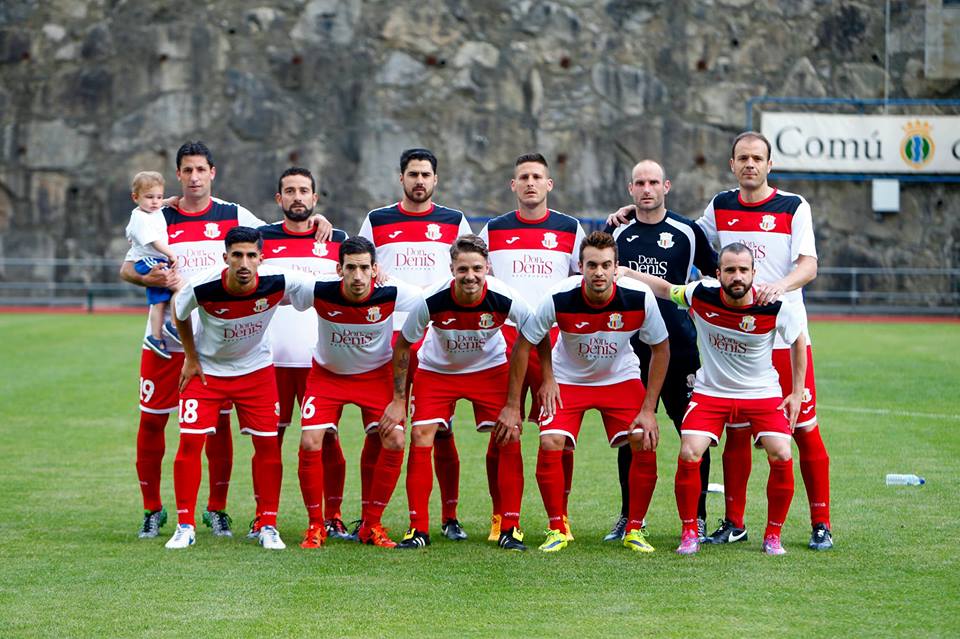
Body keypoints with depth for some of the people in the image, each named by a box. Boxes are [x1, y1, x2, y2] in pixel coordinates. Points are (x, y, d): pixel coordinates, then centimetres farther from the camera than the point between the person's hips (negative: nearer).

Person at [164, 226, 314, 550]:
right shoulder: (201, 287, -28)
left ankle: (267, 526, 10)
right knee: (190, 441, -9)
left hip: (256, 369, 1)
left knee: (268, 443, -3)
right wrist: (191, 358, -1)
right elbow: (179, 314, -5)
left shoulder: (279, 282, -26)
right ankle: (185, 526, 2)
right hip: (206, 367, -1)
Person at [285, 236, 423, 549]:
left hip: (376, 375, 0)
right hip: (327, 374, 0)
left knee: (394, 443, -15)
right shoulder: (319, 293, -26)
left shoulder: (391, 294, -27)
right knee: (310, 444, -16)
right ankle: (315, 526, 3)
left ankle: (371, 524, 2)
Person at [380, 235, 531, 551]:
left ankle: (511, 527, 1)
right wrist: (399, 399, -10)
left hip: (490, 368, 0)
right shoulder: (431, 300, -29)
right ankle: (418, 528, -2)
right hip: (436, 370, 0)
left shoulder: (504, 298, -29)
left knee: (509, 440, -11)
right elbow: (402, 345, -12)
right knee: (420, 437, -12)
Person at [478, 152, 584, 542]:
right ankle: (500, 517, 7)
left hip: (555, 338, 0)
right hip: (504, 337, 1)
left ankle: (560, 516, 7)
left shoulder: (570, 229, 9)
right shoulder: (493, 231, 11)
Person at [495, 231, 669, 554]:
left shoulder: (640, 297, -25)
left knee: (646, 445, -15)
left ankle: (633, 530, 3)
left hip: (621, 378, 1)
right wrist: (512, 406, -13)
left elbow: (660, 348, -9)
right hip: (567, 379, -1)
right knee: (550, 445, -19)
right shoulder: (559, 298, -28)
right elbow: (523, 344, -14)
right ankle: (557, 530, -1)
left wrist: (648, 410, -13)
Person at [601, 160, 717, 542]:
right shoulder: (616, 233, 8)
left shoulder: (687, 232, 3)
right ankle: (629, 514, 16)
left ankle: (697, 516, 5)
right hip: (629, 349, 2)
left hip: (680, 349, -2)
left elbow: (716, 275, 14)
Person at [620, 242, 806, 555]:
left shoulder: (776, 307, -19)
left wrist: (797, 392, 1)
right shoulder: (701, 295, -16)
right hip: (711, 391, 1)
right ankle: (689, 532, 3)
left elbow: (798, 341, 0)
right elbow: (666, 288, 5)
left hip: (762, 393, -1)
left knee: (782, 457, -17)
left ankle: (773, 535, 4)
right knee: (689, 454, -18)